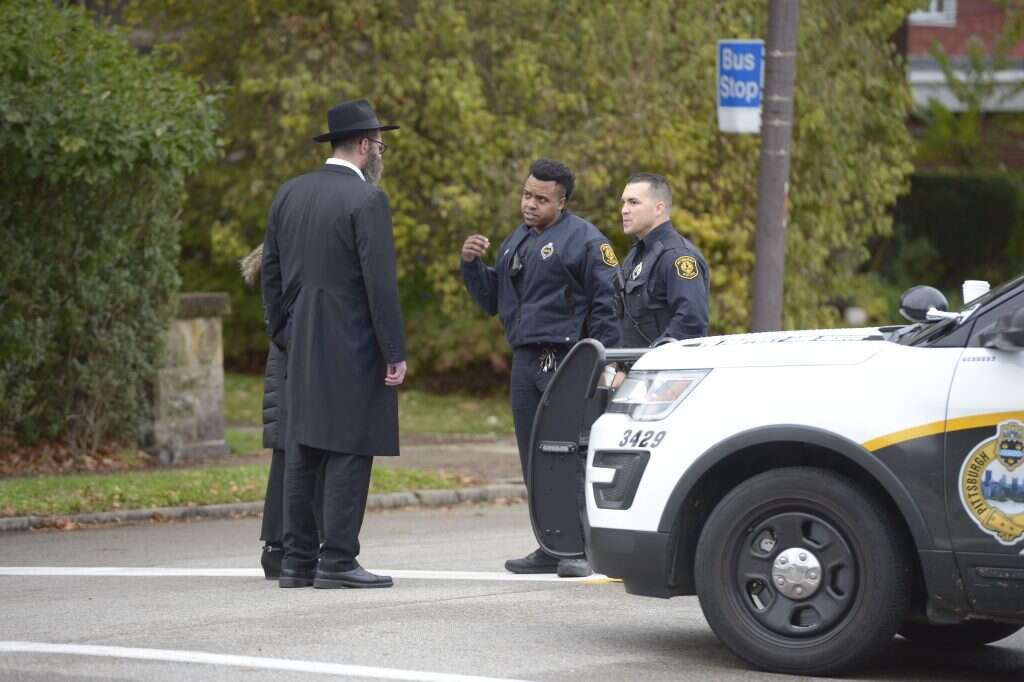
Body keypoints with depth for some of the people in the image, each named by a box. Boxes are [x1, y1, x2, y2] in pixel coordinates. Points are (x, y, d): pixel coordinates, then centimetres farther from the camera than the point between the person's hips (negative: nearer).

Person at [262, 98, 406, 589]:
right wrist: (395, 354, -12)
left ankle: (296, 561, 11)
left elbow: (271, 271, 14)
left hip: (301, 348, 7)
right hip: (352, 348, -7)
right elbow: (380, 282, -15)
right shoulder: (366, 200, -11)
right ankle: (338, 562, -5)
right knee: (349, 452, -4)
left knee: (301, 452, 9)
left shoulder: (289, 194, 10)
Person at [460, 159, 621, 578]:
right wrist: (472, 264, 8)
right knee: (535, 460, 9)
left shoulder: (584, 241, -5)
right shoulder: (517, 241, 20)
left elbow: (607, 305, -9)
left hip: (566, 362, -8)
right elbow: (491, 300, 25)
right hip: (525, 362, 8)